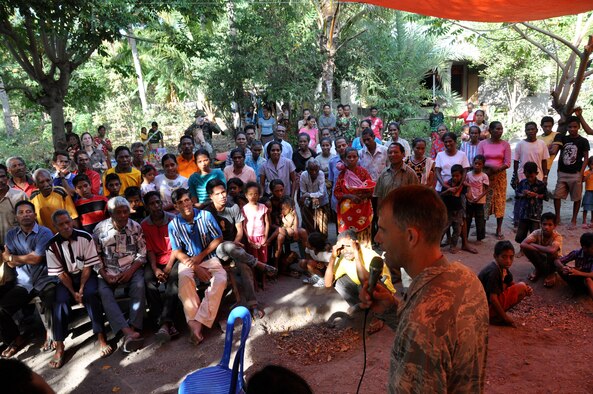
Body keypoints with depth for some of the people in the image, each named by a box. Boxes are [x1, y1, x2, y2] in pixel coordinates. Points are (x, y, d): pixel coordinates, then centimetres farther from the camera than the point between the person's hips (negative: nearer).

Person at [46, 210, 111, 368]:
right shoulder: (52, 245, -10)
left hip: (86, 274, -1)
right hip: (66, 278, 2)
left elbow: (88, 266, -10)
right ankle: (59, 346, -19)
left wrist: (81, 289, -17)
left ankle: (101, 338, -25)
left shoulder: (85, 237, -13)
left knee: (91, 294, -30)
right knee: (61, 300, -26)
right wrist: (73, 292, -15)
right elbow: (60, 273, -7)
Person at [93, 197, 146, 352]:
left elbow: (142, 253, 0)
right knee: (103, 292, -27)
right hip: (108, 271, 1)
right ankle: (129, 332, -40)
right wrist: (103, 274, -10)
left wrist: (131, 271, -13)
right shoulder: (100, 229, 0)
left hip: (132, 268, 0)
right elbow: (95, 255, 3)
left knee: (139, 287, -31)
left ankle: (133, 329, -33)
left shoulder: (135, 227, -1)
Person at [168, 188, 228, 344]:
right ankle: (194, 323, -33)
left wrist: (201, 256, -10)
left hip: (209, 258, 1)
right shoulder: (174, 225, -4)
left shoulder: (205, 215, -5)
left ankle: (199, 322, -28)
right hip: (187, 261, 0)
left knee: (221, 280, -29)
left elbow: (218, 239, 0)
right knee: (184, 280, -34)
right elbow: (177, 252, -3)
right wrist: (196, 268, -16)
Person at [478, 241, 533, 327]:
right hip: (487, 307, -9)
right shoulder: (494, 272, -24)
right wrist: (505, 317, -15)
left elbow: (512, 283, 16)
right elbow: (493, 299, -24)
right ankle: (495, 318, -7)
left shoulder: (503, 268, 5)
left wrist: (526, 290, -4)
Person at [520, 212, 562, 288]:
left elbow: (552, 250, -48)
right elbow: (522, 244, -34)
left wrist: (533, 245, -35)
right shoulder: (537, 233, -20)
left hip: (553, 261, -2)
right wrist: (542, 249, -38)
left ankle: (550, 273, -3)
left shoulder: (557, 236, -26)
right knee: (526, 247, -25)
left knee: (551, 253, -36)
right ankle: (538, 269, 2)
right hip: (540, 259, 2)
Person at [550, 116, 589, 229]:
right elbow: (553, 151, 3)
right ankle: (557, 217, 16)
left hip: (576, 174, -2)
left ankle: (573, 220, 16)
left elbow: (586, 158, -1)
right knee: (556, 196, 0)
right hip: (562, 173, 2)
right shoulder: (562, 138, 6)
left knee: (576, 198, 5)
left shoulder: (583, 141, -1)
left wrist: (581, 173, -8)